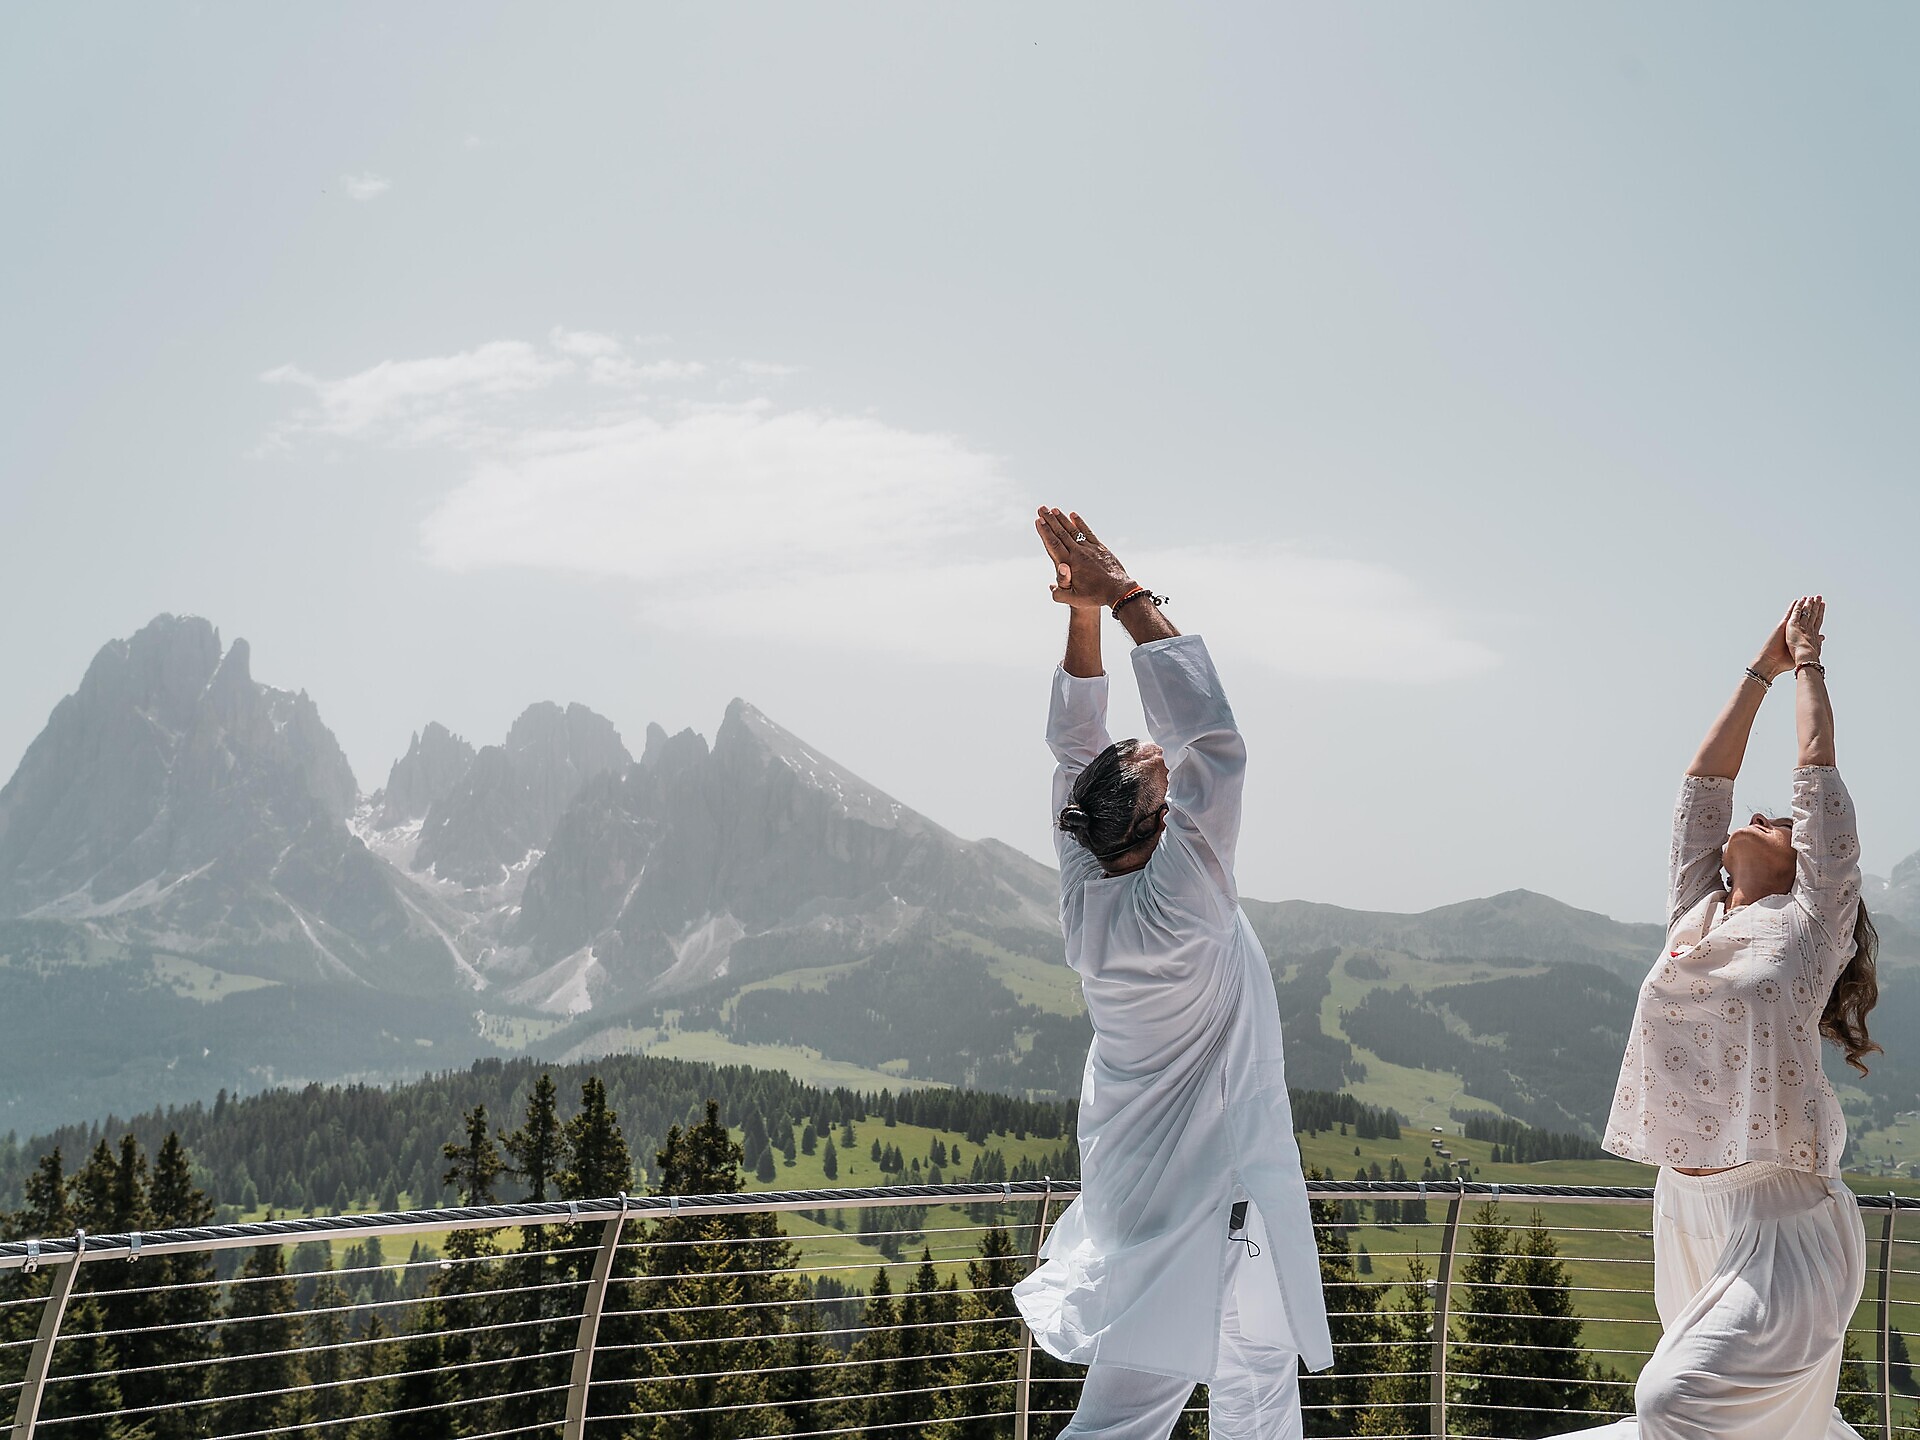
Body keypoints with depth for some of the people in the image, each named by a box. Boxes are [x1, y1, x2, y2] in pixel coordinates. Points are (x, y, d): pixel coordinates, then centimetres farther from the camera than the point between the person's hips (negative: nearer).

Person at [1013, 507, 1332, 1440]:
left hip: (1128, 1172, 8)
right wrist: (1128, 601, -25)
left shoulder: (1084, 887, -6)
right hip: (1208, 1188, -8)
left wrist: (1086, 616, -5)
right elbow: (1213, 739, -28)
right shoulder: (1177, 903, -25)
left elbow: (1075, 745, 3)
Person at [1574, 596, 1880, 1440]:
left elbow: (1818, 772, 5)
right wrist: (1760, 672, 27)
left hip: (1782, 1221, -6)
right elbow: (1707, 781, 18)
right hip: (1687, 1212, 6)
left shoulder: (1809, 920, 1)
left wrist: (1809, 662, 17)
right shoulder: (1695, 917, 14)